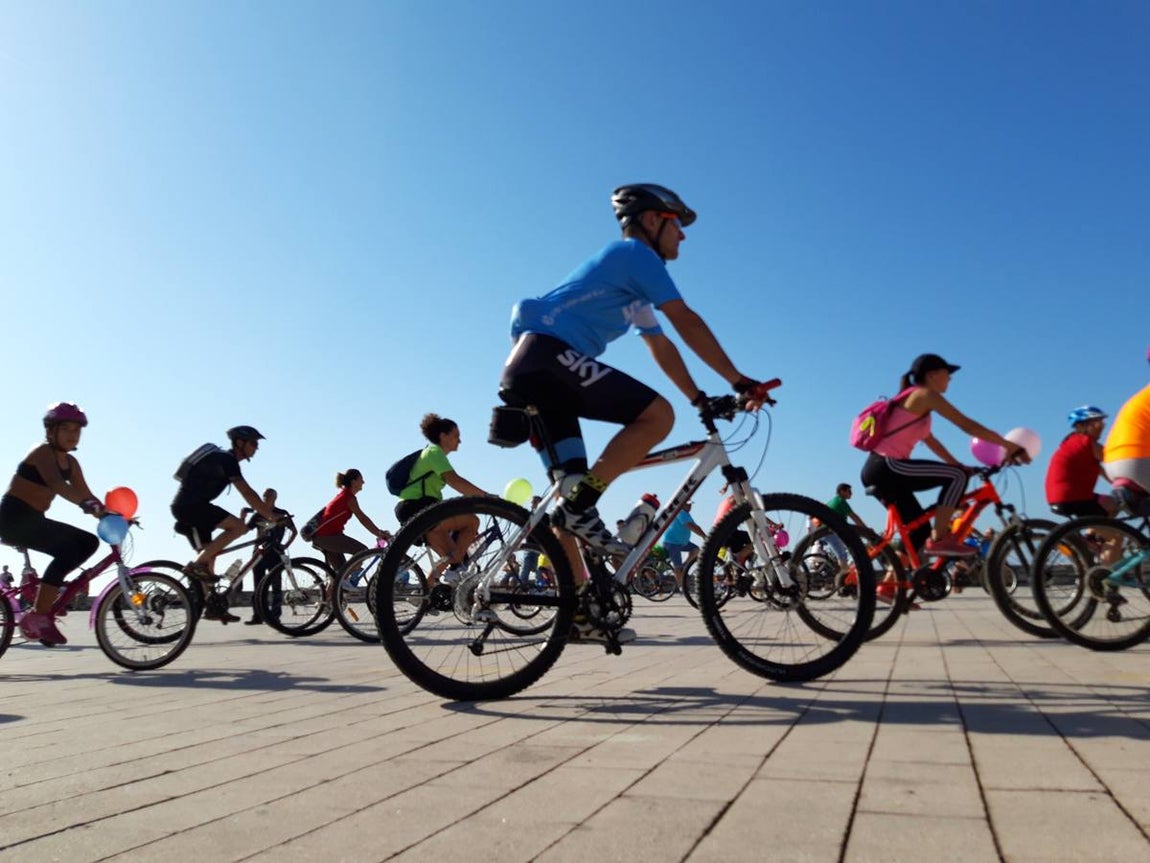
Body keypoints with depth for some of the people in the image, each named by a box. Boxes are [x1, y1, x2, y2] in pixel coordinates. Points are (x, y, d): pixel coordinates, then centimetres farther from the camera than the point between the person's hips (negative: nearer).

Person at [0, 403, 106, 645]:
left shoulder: (70, 462, 10)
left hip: (33, 520, 9)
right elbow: (55, 483, -35)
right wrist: (88, 505, -51)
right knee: (68, 551, -25)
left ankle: (46, 597, 2)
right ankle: (36, 617, -21)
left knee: (89, 542, -1)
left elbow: (86, 495, 6)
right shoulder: (43, 452, -15)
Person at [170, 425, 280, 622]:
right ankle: (197, 566, -14)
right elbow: (247, 494, -21)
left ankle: (213, 606, 13)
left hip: (186, 507, 10)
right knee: (239, 526, -19)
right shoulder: (226, 460, -13)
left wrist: (267, 511, 16)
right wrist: (271, 515, -21)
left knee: (209, 554, 10)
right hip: (190, 505, -10)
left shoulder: (223, 459, 18)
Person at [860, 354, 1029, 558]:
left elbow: (930, 441, 26)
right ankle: (939, 539, -12)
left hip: (878, 471, 10)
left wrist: (960, 466, 22)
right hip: (887, 466, -10)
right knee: (956, 476, -14)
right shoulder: (925, 395, -5)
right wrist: (1009, 445, -3)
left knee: (920, 530, 13)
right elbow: (967, 425, -8)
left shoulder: (913, 399, 23)